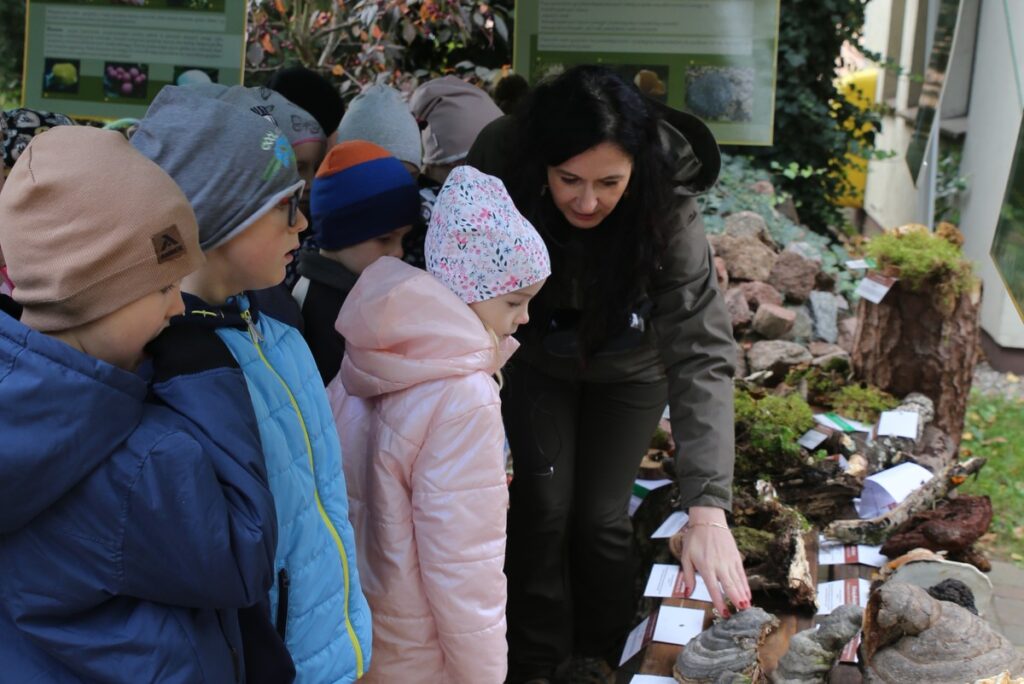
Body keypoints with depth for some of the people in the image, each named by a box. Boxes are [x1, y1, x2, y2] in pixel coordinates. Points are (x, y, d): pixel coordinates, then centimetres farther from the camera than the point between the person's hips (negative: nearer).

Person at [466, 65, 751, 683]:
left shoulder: (667, 209, -38)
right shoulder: (500, 161, -33)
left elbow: (703, 354, -43)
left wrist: (708, 511, -51)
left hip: (630, 365, -1)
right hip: (537, 353, 1)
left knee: (601, 515, 1)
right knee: (544, 502, -2)